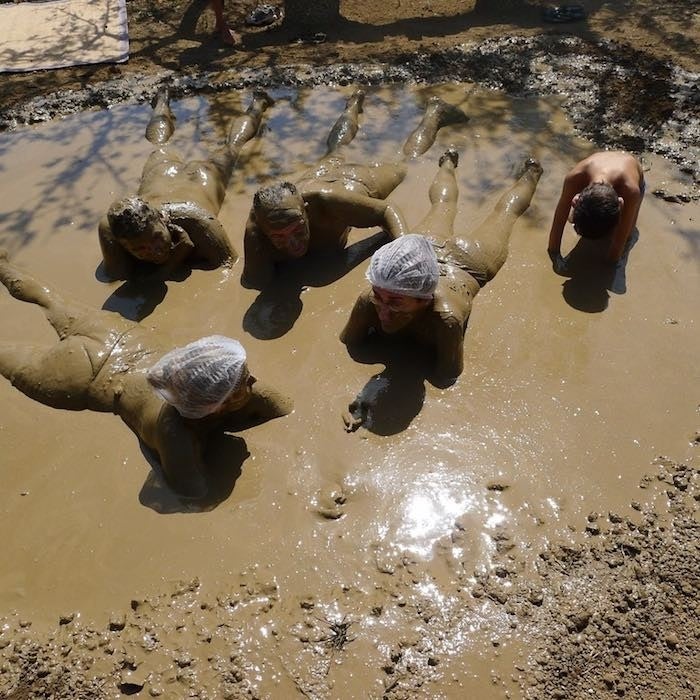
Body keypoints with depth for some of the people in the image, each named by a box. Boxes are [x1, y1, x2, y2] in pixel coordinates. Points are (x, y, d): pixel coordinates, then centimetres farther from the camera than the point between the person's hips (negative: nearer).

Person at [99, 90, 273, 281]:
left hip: (206, 173, -2)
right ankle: (163, 101, 65)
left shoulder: (197, 222, -52)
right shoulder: (109, 229, -46)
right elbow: (117, 275, -40)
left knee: (231, 147, 29)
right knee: (160, 151, 37)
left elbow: (230, 265, -44)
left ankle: (257, 104, 56)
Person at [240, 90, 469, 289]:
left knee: (408, 161, 29)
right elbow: (253, 280, -43)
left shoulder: (326, 199, -50)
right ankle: (354, 103, 68)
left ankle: (434, 111, 56)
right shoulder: (255, 231, -46)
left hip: (358, 180, -3)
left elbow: (387, 211, -39)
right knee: (334, 152, 39)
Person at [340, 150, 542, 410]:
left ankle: (530, 174, 62)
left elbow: (449, 379, -44)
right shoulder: (368, 302, -44)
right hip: (430, 243, 2)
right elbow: (343, 349, -30)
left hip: (469, 258, -2)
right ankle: (448, 162, 68)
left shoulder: (446, 317, -53)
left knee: (504, 211, 32)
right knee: (442, 201, 37)